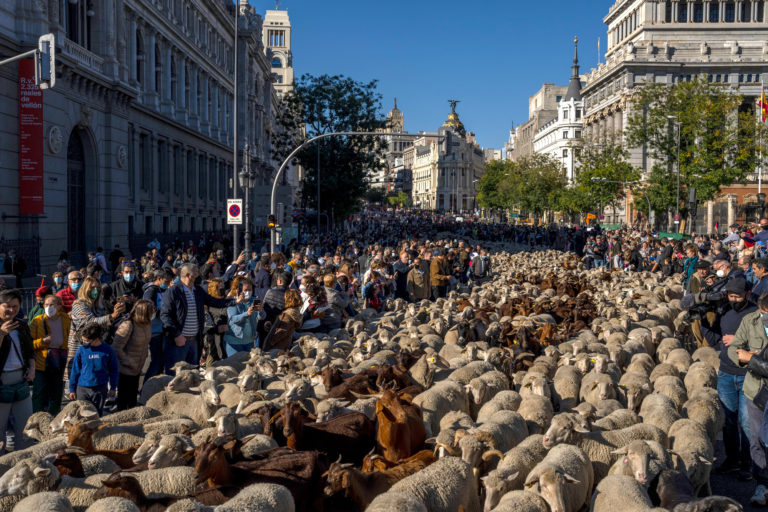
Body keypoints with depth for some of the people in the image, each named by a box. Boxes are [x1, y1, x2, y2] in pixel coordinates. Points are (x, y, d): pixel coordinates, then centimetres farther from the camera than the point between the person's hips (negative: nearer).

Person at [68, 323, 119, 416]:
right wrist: (72, 389, 7)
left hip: (100, 390, 0)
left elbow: (114, 370, 7)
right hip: (82, 389, 0)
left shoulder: (107, 350, -5)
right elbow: (75, 370, 5)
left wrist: (113, 388, 8)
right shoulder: (81, 350, -4)